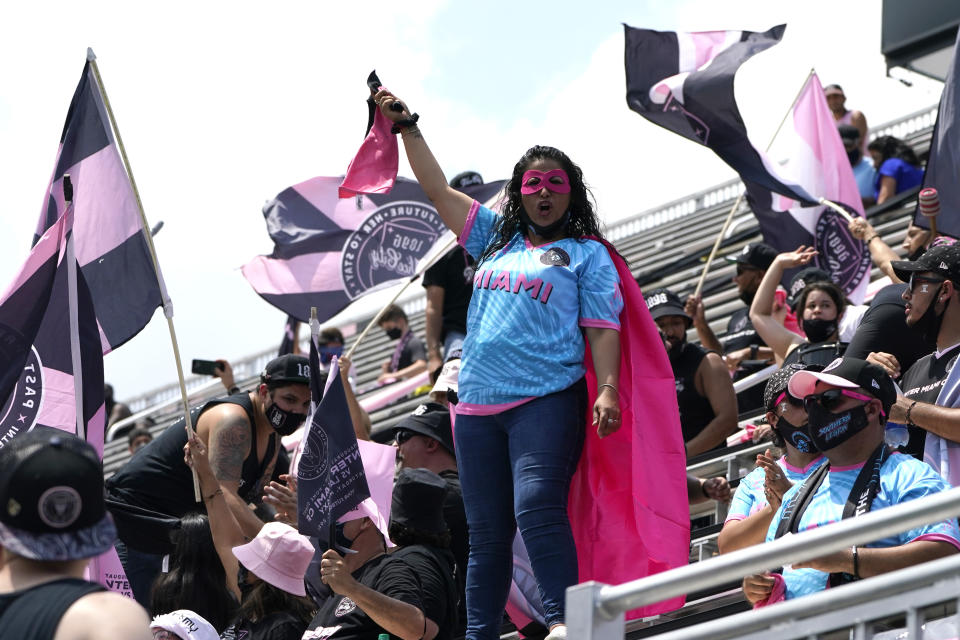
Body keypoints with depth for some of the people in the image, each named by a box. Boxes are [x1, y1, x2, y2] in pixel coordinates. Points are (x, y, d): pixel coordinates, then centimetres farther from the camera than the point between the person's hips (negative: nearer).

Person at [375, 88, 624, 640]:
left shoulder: (587, 254, 9)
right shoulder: (497, 240, 22)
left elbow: (603, 328, 0)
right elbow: (438, 189, 25)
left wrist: (607, 389, -14)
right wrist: (407, 127, 24)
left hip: (547, 400, -5)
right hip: (478, 406, 5)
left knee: (537, 508, -24)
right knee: (487, 531, 4)